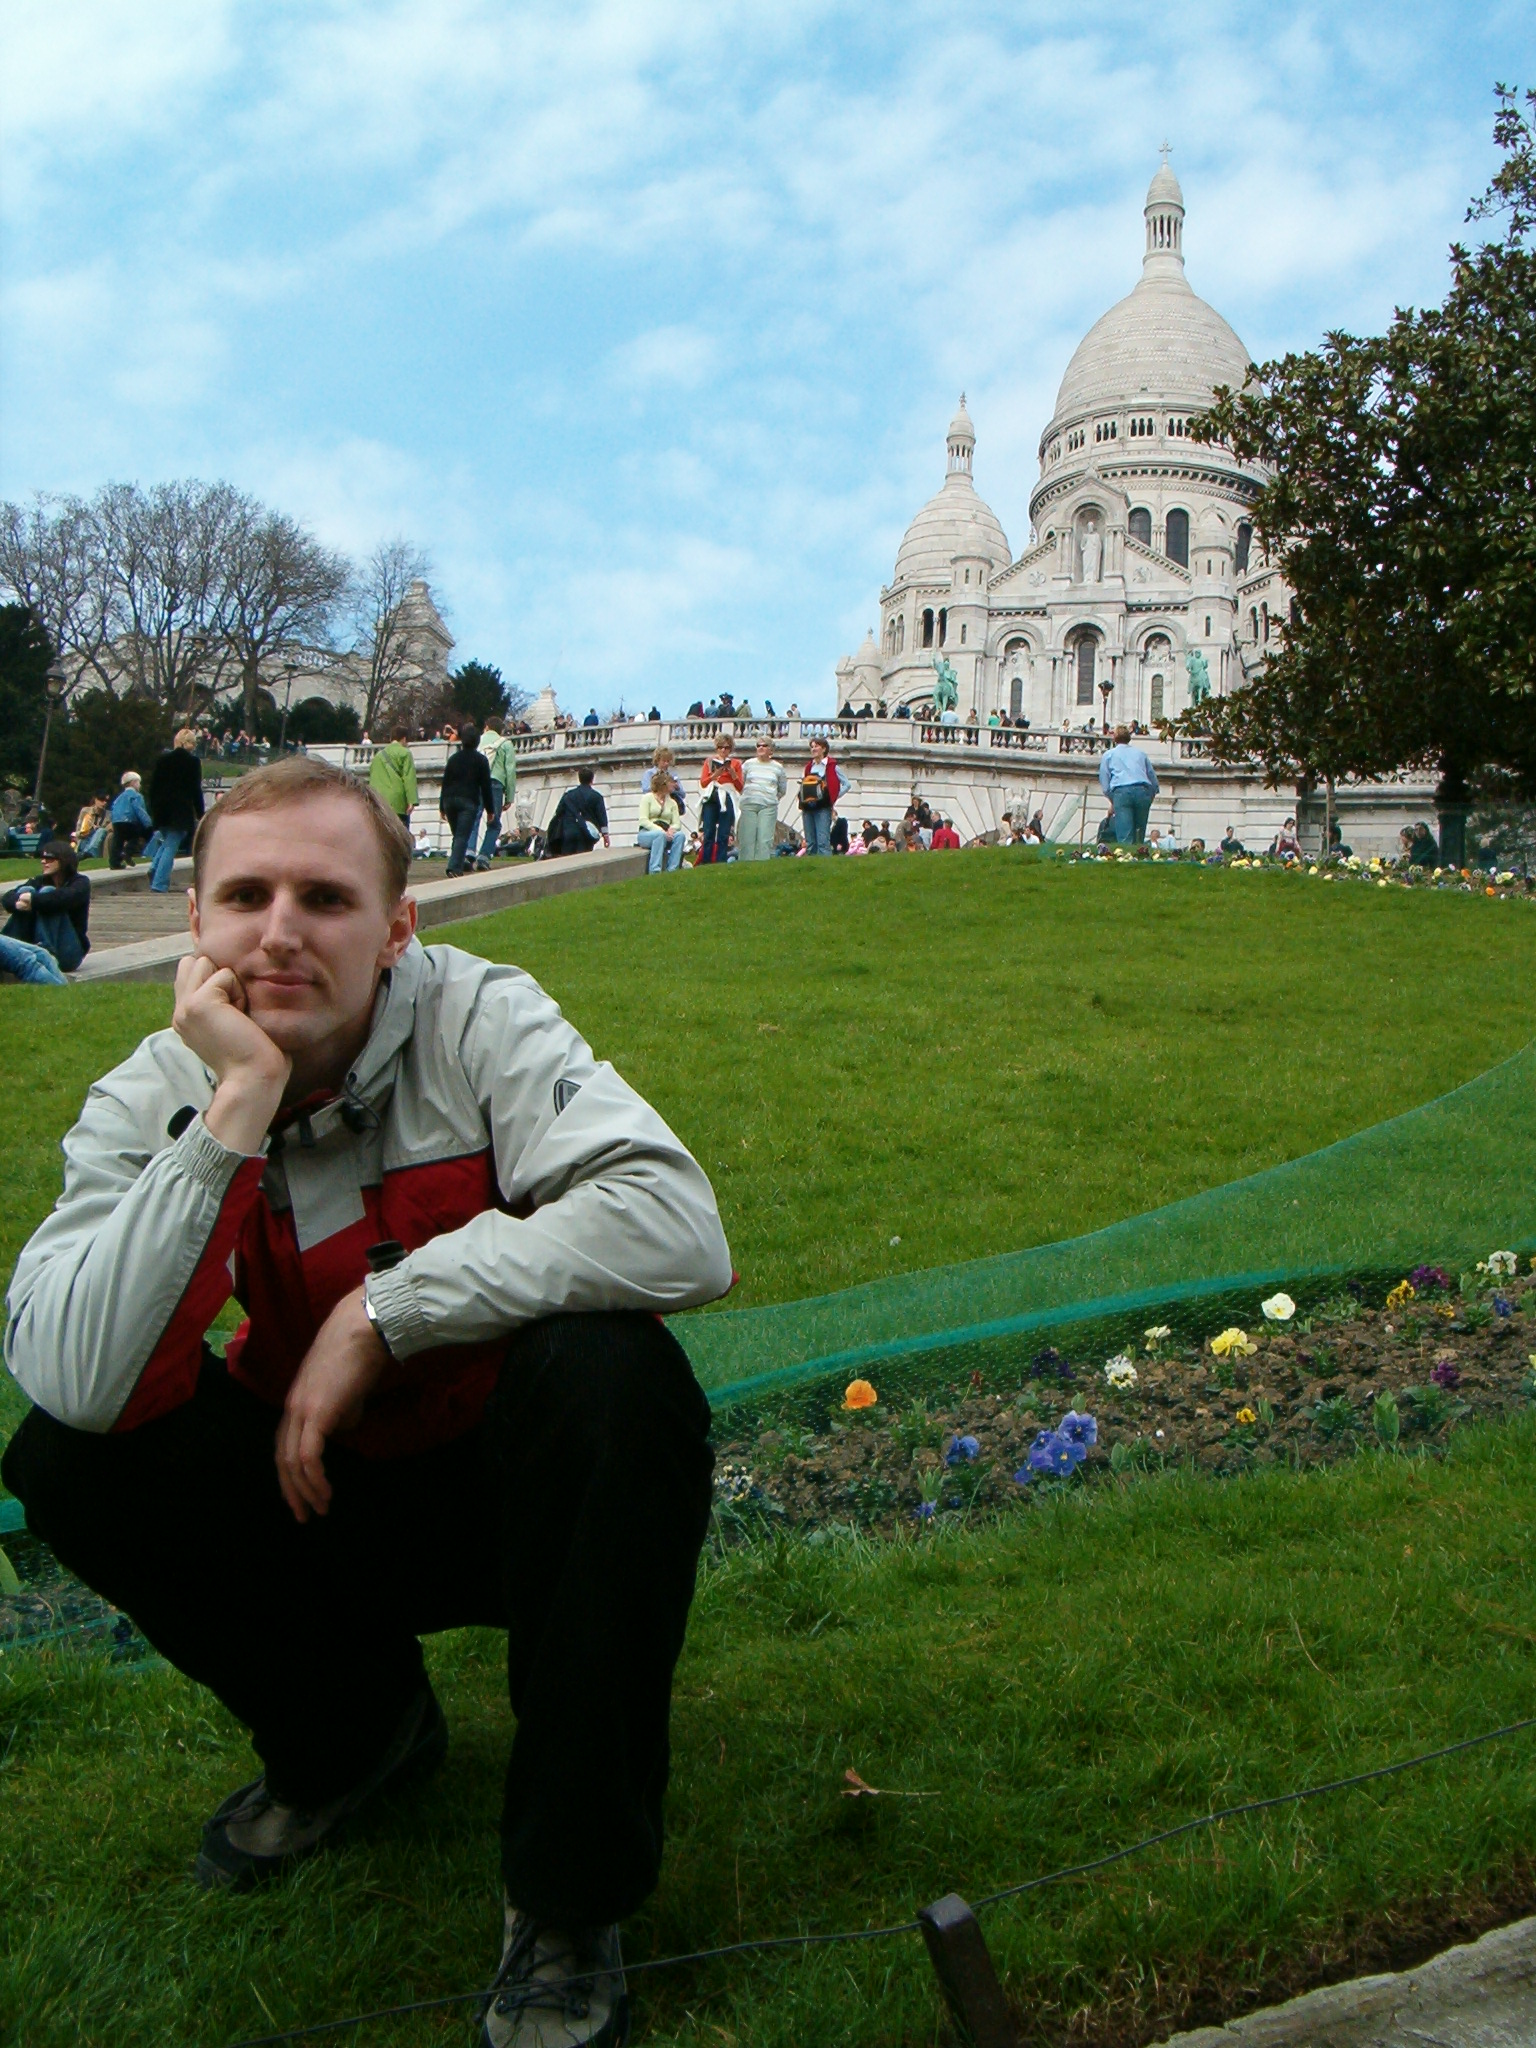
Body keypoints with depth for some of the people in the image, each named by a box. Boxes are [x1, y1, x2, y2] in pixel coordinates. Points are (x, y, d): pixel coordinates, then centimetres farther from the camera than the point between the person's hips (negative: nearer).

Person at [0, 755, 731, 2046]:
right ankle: (353, 1730, 10)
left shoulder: (477, 1020, -19)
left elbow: (678, 1228, -36)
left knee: (611, 1372, -33)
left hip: (521, 1485, -2)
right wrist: (236, 1110, -33)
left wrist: (382, 1311, -31)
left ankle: (570, 1896, -14)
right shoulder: (153, 1095, -11)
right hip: (324, 1497, 3)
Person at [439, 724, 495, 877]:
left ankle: (460, 863, 14)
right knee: (463, 836, -9)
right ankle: (454, 866, -21)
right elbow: (485, 786, 1)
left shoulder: (453, 758, 13)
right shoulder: (481, 760, 2)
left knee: (458, 835, 16)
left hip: (450, 800, 4)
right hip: (469, 801, -4)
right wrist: (489, 809, 6)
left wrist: (442, 806, 17)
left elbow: (445, 783, 13)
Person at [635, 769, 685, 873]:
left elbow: (677, 824, 9)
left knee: (680, 835, -28)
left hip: (665, 834, 4)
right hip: (646, 833, -4)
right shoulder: (647, 798, 5)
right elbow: (643, 820, -8)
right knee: (660, 835, -38)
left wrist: (671, 829, -16)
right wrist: (660, 830, -23)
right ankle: (655, 871, -42)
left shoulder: (672, 802, 19)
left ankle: (672, 870, -32)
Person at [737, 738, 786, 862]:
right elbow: (740, 784, 15)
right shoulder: (749, 764, 12)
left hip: (768, 807, -1)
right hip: (748, 805, 1)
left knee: (765, 839, -10)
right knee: (747, 839, -5)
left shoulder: (778, 767, 11)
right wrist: (746, 796, 11)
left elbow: (782, 790, 18)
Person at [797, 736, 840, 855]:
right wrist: (802, 803, 8)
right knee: (810, 843, 5)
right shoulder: (807, 767, 17)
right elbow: (801, 787, 24)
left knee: (823, 842, -14)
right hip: (807, 808, 6)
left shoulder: (831, 766, 0)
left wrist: (832, 799, -4)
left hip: (823, 808, -6)